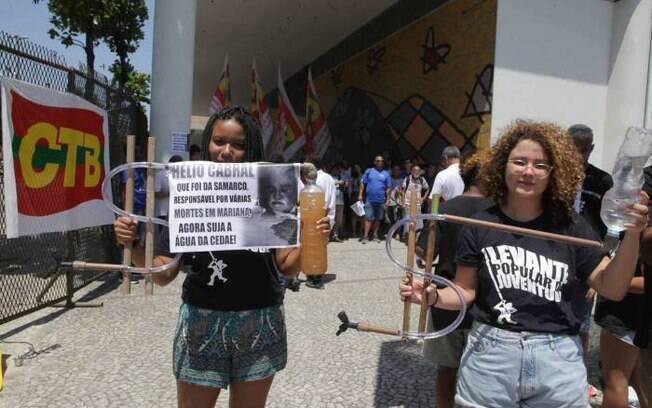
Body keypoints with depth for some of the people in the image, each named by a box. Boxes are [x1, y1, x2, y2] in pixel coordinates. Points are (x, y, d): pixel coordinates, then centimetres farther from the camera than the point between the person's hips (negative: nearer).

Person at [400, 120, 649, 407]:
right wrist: (433, 296, -16)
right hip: (490, 355, 0)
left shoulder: (569, 226, -2)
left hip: (556, 359, 1)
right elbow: (466, 291, 2)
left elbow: (612, 289, -1)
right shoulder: (480, 225, -4)